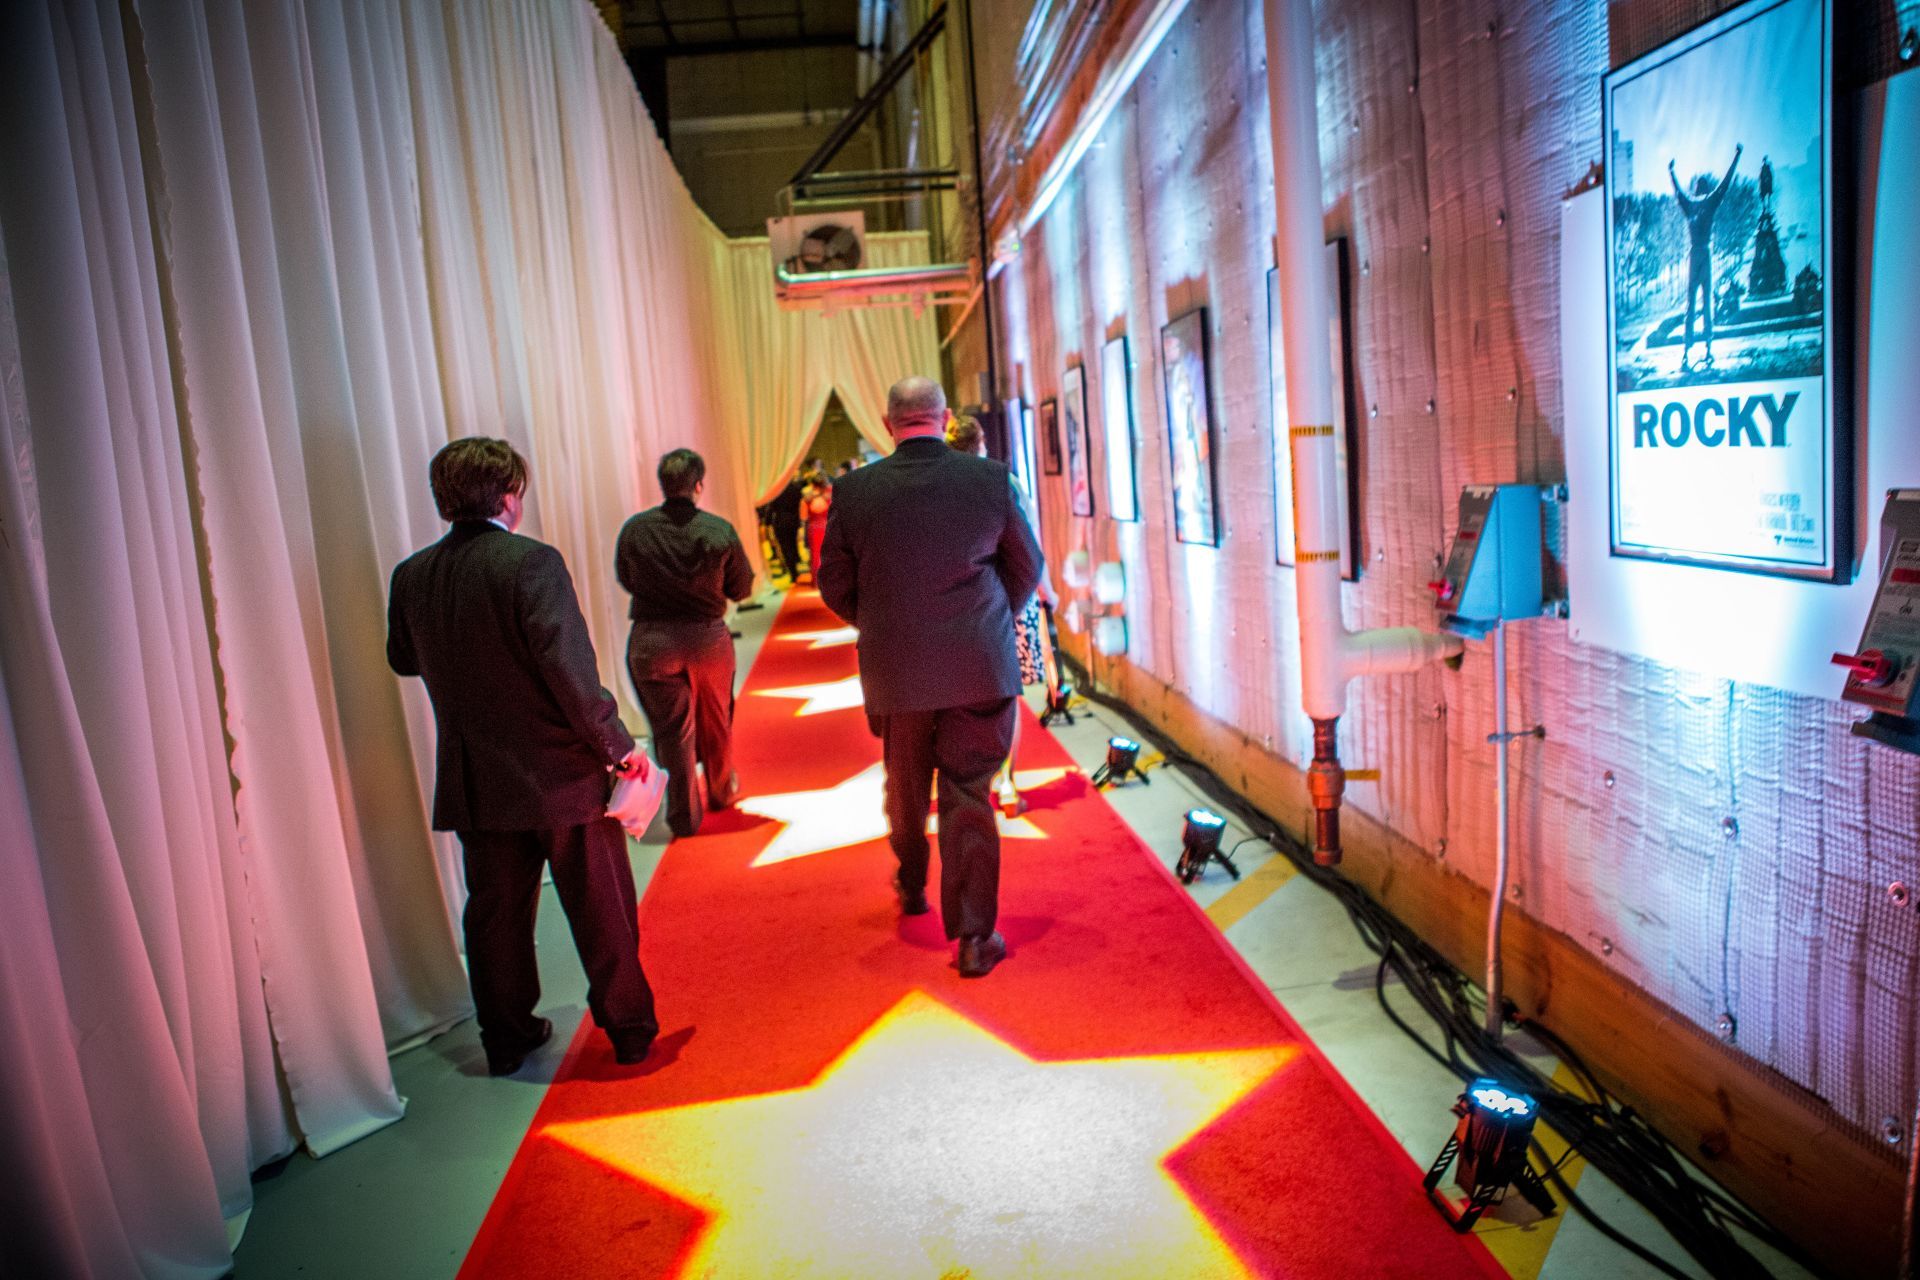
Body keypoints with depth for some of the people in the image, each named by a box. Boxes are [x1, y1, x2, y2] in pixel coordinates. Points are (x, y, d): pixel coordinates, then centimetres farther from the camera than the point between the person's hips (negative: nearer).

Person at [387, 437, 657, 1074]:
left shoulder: (411, 576, 1)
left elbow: (402, 659, 16)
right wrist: (616, 743, -15)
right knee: (600, 907, 10)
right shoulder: (531, 561, -17)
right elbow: (567, 664, -23)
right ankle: (628, 1028, 21)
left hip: (475, 783, 5)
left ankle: (506, 1035, 29)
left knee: (495, 912, 18)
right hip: (560, 774, -5)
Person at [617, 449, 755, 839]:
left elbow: (625, 580, 5)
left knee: (672, 727, 10)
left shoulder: (634, 529, -10)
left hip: (651, 642, 0)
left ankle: (685, 814, 16)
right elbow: (741, 588, -4)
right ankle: (721, 790, 41)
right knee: (716, 720, 21)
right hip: (708, 637, 0)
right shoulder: (719, 530, -13)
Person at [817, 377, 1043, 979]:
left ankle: (911, 889, 43)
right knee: (968, 796, 5)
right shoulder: (990, 478, -7)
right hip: (981, 668, -1)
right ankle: (974, 935, 8)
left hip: (895, 673, 1)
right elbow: (1028, 566, 3)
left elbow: (834, 585, 1)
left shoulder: (854, 491, -8)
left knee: (905, 789, 21)